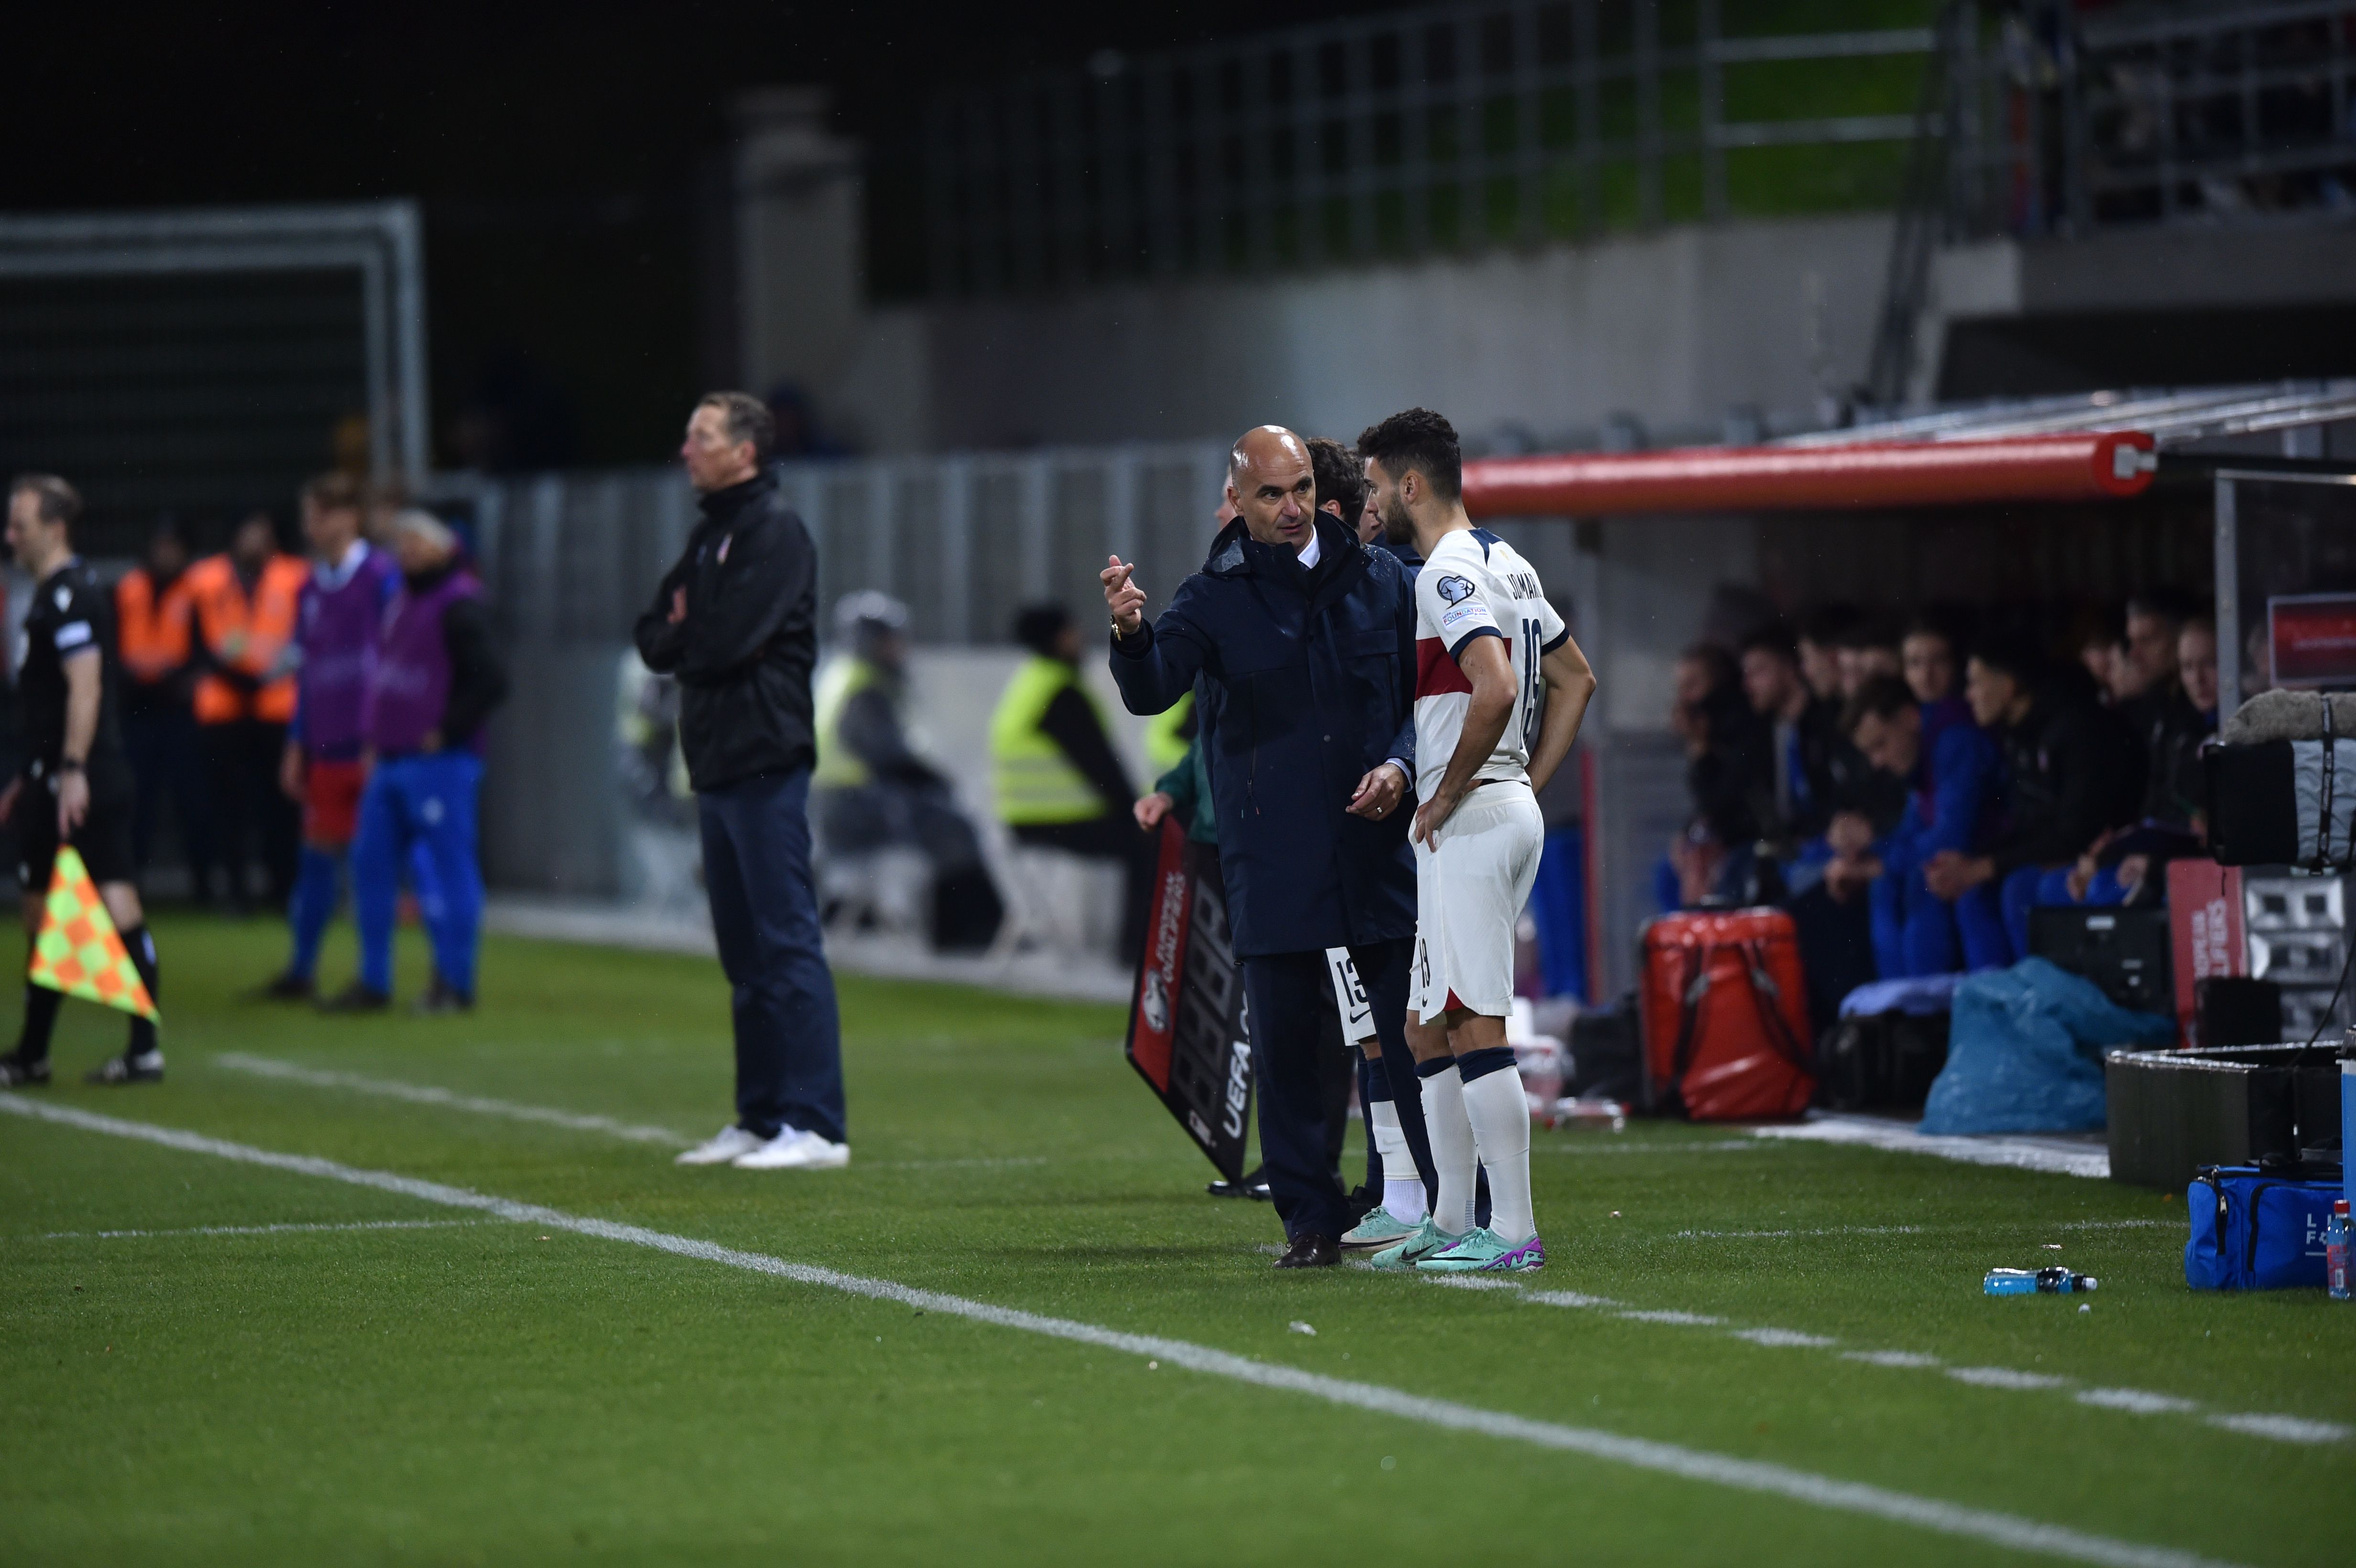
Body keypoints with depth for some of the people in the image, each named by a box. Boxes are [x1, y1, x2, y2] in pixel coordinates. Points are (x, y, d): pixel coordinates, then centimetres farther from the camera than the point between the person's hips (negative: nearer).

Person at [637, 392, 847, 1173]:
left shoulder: (774, 529, -9)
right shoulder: (709, 534, 19)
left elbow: (729, 640, -18)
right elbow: (655, 640, 15)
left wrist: (682, 636, 1)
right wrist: (687, 634, -5)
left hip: (763, 763, -9)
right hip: (716, 764, 9)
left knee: (788, 941, -10)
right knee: (744, 952, 12)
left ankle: (816, 1126, -12)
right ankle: (760, 1120, 17)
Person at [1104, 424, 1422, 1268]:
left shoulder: (1379, 580, 7)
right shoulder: (1215, 598, 1)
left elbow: (1425, 693, 13)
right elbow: (1153, 690, -13)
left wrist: (1400, 765, -6)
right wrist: (1131, 634, -35)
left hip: (1377, 850, 1)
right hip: (1274, 867, 0)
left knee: (1409, 1037, 1)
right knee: (1284, 1047, 2)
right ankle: (1311, 1222, 10)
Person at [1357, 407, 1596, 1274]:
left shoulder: (1448, 576, -15)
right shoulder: (1506, 562, 17)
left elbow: (1495, 689, -29)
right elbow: (1575, 678, 25)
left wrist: (1447, 793, -17)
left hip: (1467, 820, -10)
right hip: (1513, 813, 10)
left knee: (1474, 1026, -10)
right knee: (1427, 1027, 16)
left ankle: (1513, 1232, -11)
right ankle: (1451, 1223, 20)